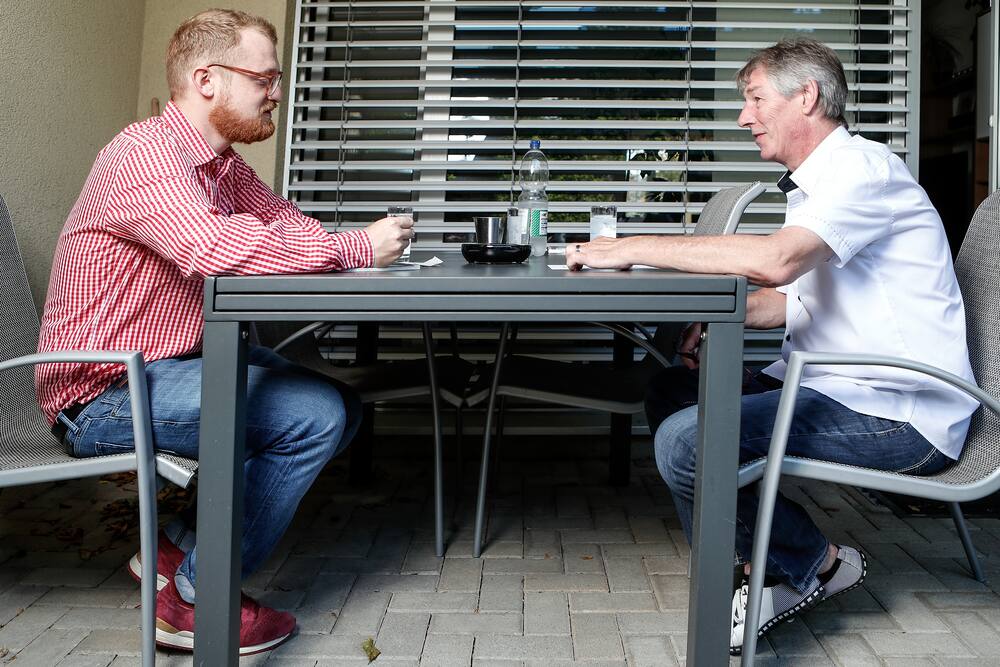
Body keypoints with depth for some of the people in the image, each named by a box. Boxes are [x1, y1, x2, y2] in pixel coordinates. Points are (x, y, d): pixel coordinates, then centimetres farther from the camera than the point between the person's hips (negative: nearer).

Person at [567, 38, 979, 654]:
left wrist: (631, 248, -24)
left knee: (685, 442, -25)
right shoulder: (813, 184, 18)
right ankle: (768, 564, 5)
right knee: (671, 394, 8)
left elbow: (774, 260, -31)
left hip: (896, 414, -10)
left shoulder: (863, 166, -14)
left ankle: (814, 565, 1)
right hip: (835, 386, 10)